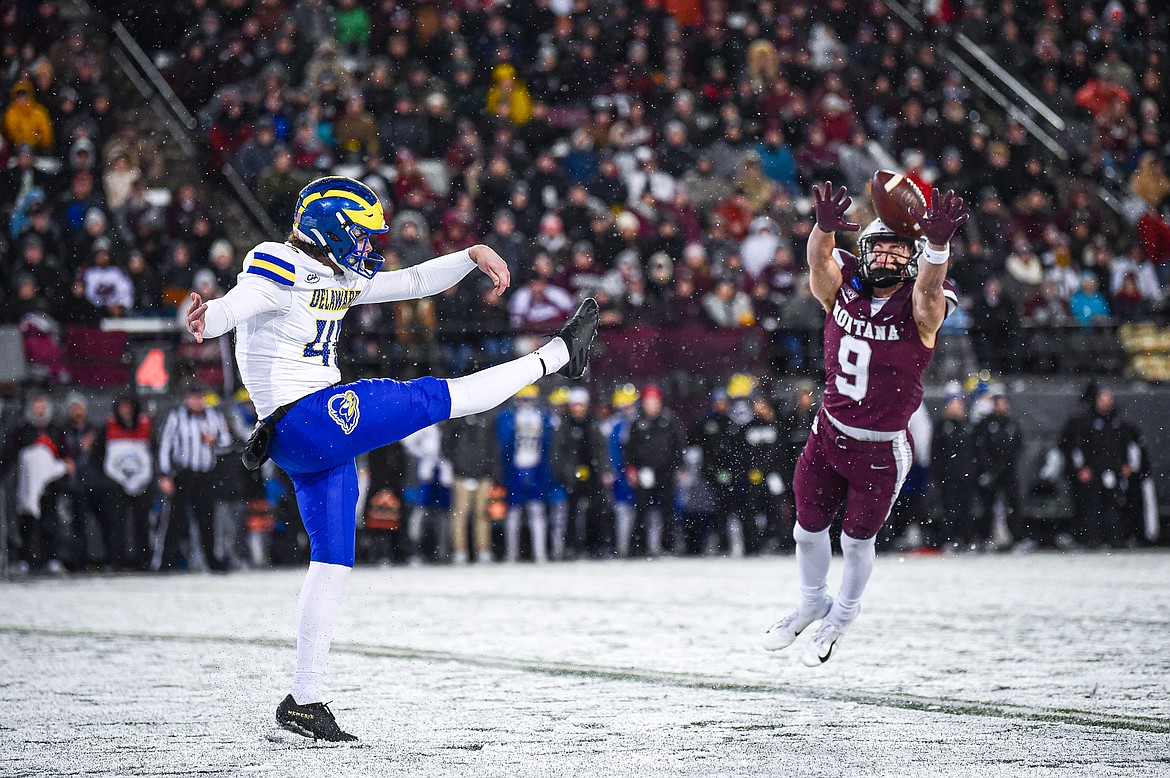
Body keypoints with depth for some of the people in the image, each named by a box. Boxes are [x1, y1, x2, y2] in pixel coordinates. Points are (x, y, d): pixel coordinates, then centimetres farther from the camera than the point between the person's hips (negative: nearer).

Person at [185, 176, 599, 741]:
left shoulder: (342, 278, 18)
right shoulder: (278, 269, -10)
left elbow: (415, 282, 25)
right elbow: (237, 304, -30)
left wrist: (473, 256, 14)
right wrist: (206, 320, -52)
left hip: (324, 431, 10)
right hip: (302, 419, -10)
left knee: (332, 562, 9)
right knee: (432, 399, -5)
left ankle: (305, 702, 13)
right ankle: (556, 355, 10)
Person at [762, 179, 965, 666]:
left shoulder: (919, 309, -16)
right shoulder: (843, 291, -9)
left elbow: (929, 287, -39)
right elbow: (819, 260, -27)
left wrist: (938, 244, -60)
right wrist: (825, 226, -50)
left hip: (881, 450, -3)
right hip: (829, 433, 3)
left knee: (857, 539, 11)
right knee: (808, 528, 14)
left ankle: (842, 617, 39)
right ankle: (812, 603, 43)